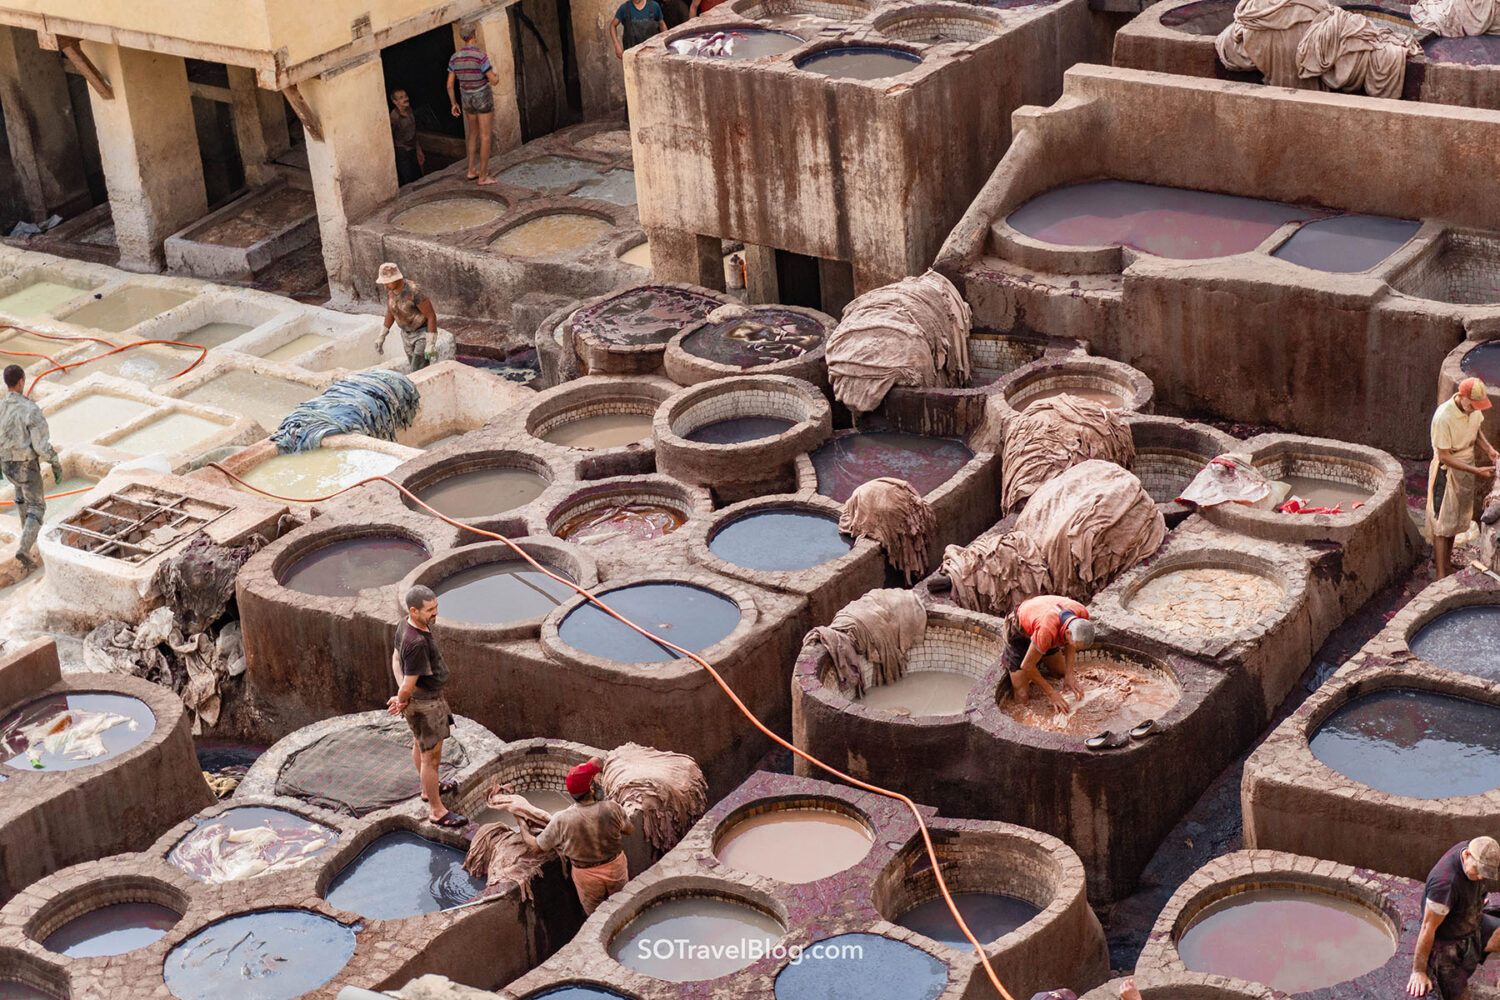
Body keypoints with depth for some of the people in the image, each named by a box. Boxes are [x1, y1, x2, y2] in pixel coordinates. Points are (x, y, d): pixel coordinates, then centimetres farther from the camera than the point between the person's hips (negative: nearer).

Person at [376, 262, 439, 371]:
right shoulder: (390, 289, -10)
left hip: (424, 332, -8)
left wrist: (430, 344, -29)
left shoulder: (415, 292, -34)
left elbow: (432, 316, -27)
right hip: (408, 334, 8)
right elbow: (390, 312, 8)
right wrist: (381, 337, 8)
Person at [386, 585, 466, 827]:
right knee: (431, 757, 4)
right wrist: (402, 700, -8)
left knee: (420, 744, 29)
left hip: (417, 698, 10)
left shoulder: (404, 626, -5)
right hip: (425, 703, -10)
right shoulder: (417, 643, -35)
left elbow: (397, 659, 8)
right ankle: (436, 810, 18)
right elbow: (409, 685, -30)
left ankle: (429, 788, 52)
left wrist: (401, 698, 3)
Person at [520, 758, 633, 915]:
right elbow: (630, 830, -6)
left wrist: (523, 831, 7)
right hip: (616, 867, 1)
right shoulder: (612, 809, -27)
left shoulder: (561, 820, -28)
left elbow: (537, 845, -13)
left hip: (586, 875, -1)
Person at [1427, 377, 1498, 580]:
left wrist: (1488, 448, -6)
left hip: (1466, 466, 7)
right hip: (1446, 470, -7)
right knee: (1442, 522, -3)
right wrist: (1476, 471, -28)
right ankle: (1441, 575, 0)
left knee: (1457, 519, 18)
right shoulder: (1443, 417, -31)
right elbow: (1444, 457, -25)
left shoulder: (1474, 408, -10)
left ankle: (1447, 562, 32)